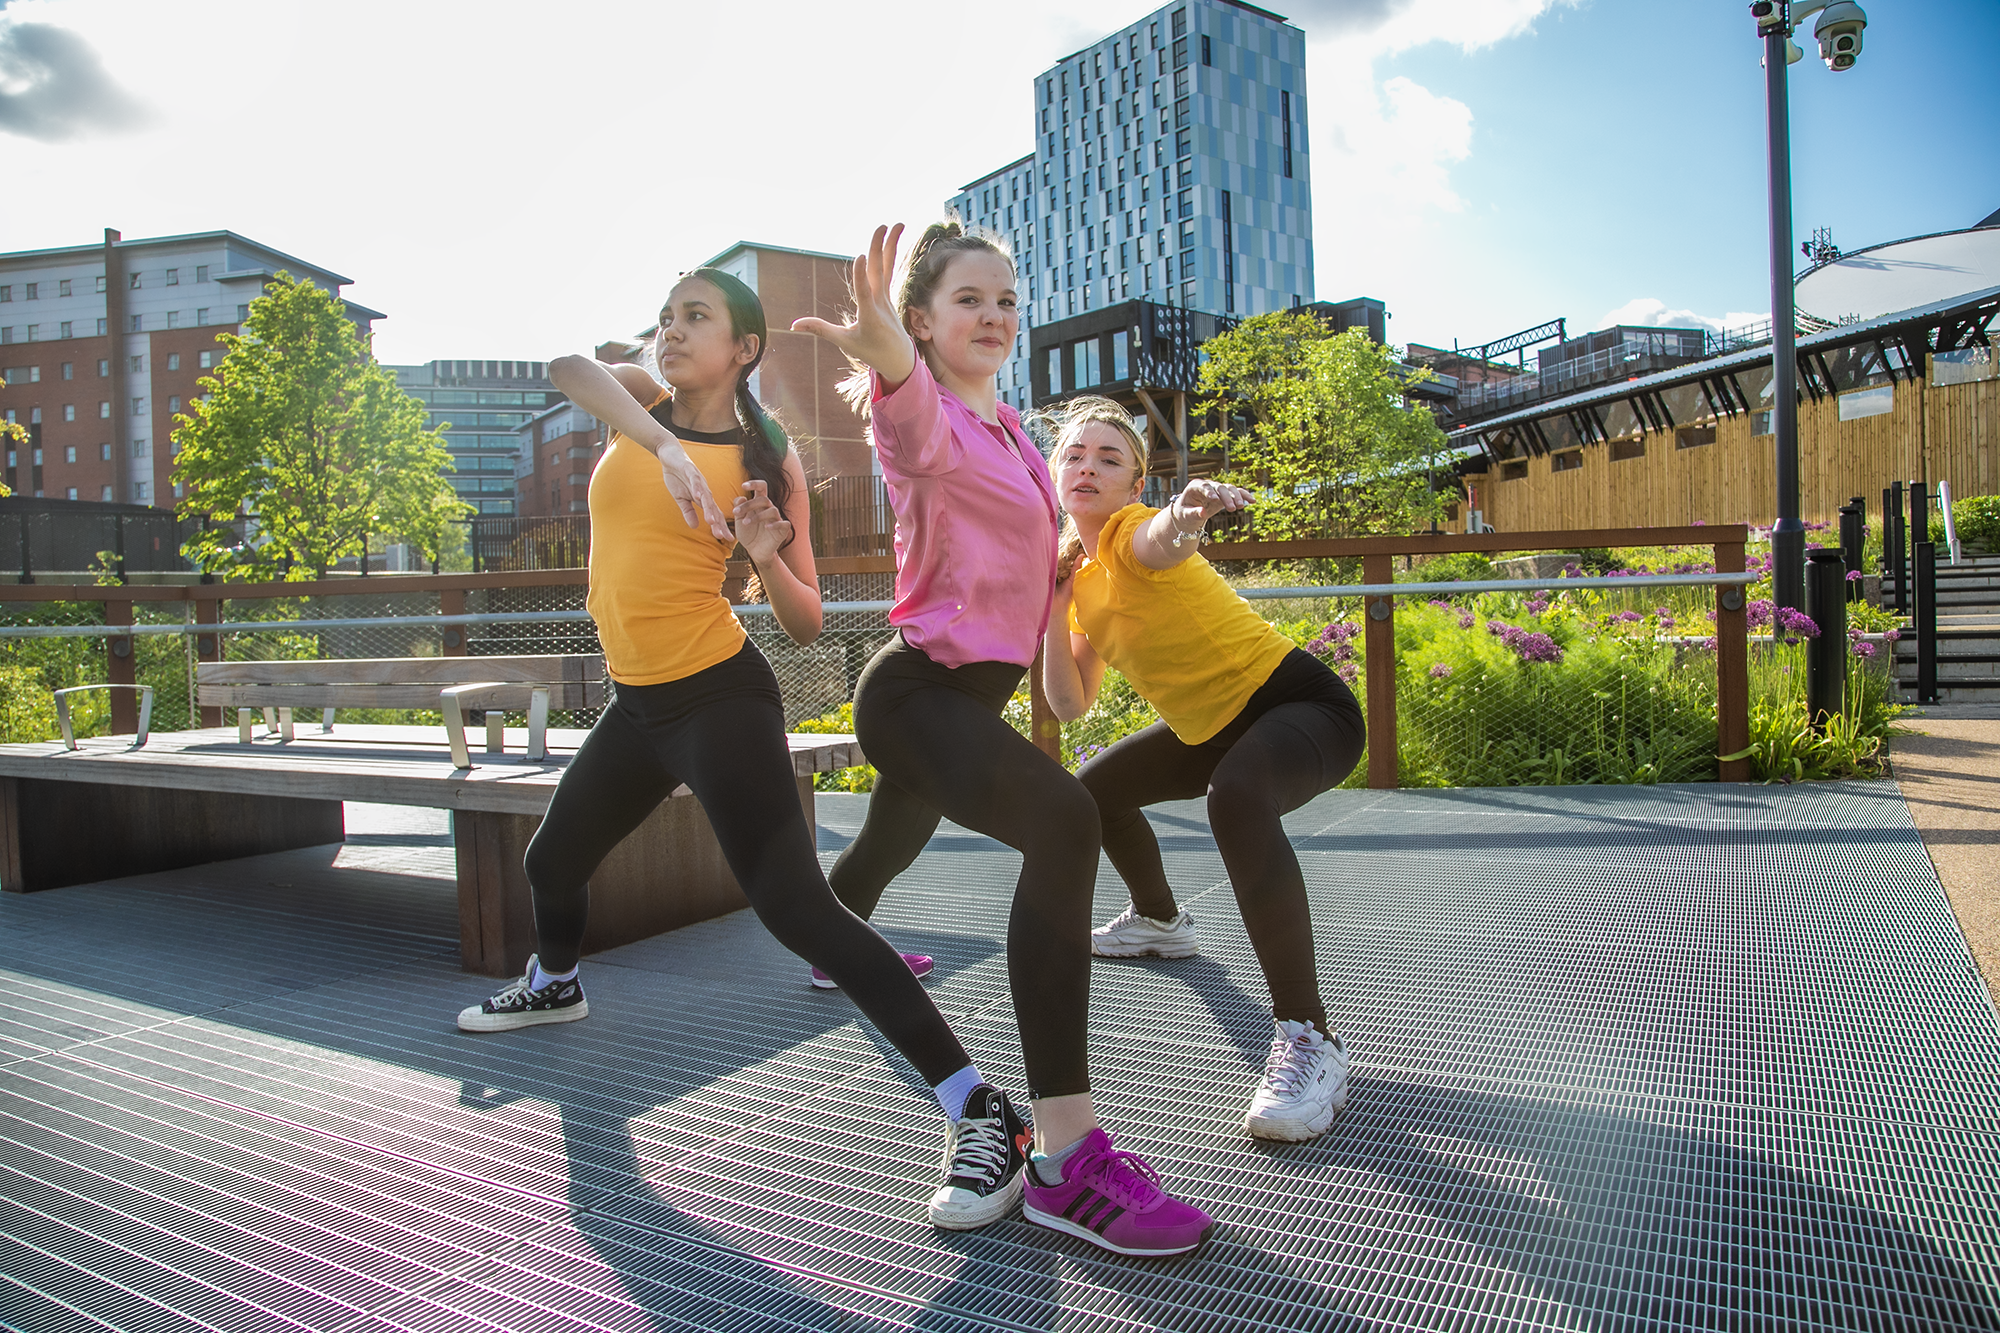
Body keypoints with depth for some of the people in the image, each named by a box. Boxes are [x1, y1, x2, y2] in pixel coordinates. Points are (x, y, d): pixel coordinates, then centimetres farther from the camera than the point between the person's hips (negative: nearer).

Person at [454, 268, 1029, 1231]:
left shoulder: (766, 459, -5)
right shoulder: (638, 406, 7)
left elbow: (806, 625, -3)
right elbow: (568, 364, -18)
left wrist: (769, 555, -22)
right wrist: (665, 444, -33)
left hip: (717, 698, -7)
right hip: (636, 700, 7)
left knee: (795, 907, -18)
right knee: (550, 860, 26)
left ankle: (981, 1114, -17)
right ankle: (554, 985, 61)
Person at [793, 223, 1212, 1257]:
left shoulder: (1007, 424, 12)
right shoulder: (927, 420, -15)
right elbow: (912, 425, -43)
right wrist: (887, 358, -64)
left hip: (970, 688, 10)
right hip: (918, 690, -10)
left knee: (894, 839, 34)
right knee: (1064, 824, -34)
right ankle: (1065, 1162, -34)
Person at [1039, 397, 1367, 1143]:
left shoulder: (1133, 533, -18)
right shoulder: (1081, 574, 7)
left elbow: (1162, 540, -46)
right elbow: (1070, 705, 2)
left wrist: (1187, 512, -69)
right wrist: (1055, 604, -8)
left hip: (1303, 704, -9)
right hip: (1214, 728, 9)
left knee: (1235, 793, -40)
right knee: (1097, 787, 20)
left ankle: (1309, 1040, -36)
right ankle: (1158, 921, 45)